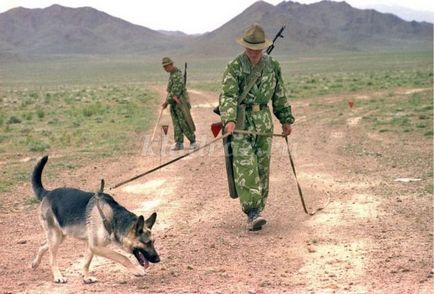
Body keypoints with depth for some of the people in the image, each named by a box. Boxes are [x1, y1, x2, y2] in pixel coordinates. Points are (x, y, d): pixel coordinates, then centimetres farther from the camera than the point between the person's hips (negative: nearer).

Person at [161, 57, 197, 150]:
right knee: (177, 124, 4)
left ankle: (193, 142, 2)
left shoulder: (178, 75, -16)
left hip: (180, 103, -9)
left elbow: (176, 90, -19)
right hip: (174, 104, 9)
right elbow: (170, 90, 12)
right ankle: (179, 143, 4)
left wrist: (167, 102, -13)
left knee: (184, 123, -7)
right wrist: (174, 96, -7)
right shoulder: (172, 75, 15)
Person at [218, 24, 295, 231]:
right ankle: (252, 213, -18)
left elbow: (280, 95, 19)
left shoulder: (272, 66, 8)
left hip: (264, 122, 5)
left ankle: (258, 209, 16)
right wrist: (229, 119, -33)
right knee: (245, 167, -14)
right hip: (240, 123, -5)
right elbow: (228, 96, -17)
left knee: (262, 167, 6)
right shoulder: (234, 68, -7)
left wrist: (286, 119, 20)